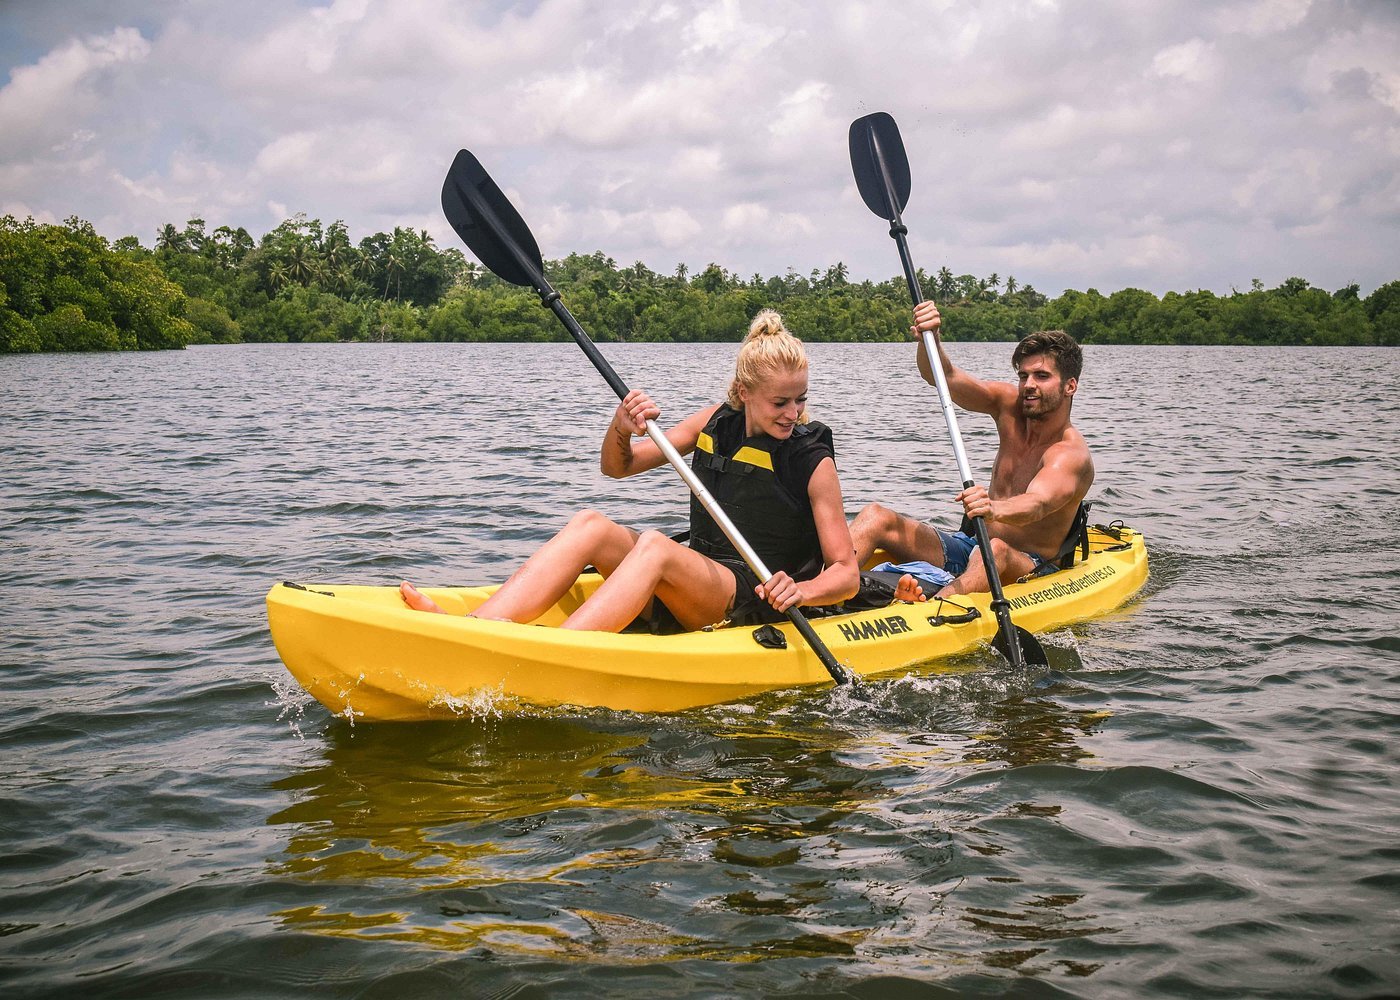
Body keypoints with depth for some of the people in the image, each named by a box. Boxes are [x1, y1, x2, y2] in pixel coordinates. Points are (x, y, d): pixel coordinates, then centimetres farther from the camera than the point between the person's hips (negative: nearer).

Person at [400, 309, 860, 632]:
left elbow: (847, 573, -7)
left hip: (757, 604, -5)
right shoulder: (715, 423, 7)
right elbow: (617, 467, 12)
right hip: (688, 591, 5)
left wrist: (800, 592, -28)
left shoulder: (813, 460, -5)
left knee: (655, 545, -33)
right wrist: (621, 431, -11)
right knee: (590, 526, -19)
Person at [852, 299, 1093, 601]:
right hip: (969, 548, 7)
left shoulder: (1071, 454, -16)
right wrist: (929, 338, -27)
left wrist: (994, 509, -59)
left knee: (995, 550, -43)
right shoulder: (1010, 405, 4)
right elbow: (944, 375, -5)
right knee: (876, 516, -11)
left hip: (1028, 568, -7)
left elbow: (1037, 505, -36)